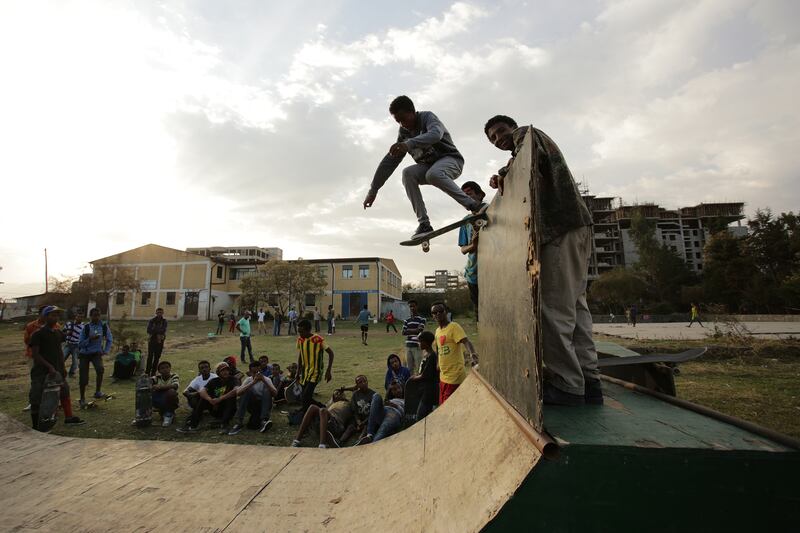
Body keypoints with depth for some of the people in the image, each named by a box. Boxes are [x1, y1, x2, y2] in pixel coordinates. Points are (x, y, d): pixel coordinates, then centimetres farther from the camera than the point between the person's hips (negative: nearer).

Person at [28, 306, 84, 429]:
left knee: (65, 391, 13)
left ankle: (69, 417, 24)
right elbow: (35, 354, -16)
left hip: (56, 370, 7)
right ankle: (35, 425, 16)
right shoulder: (38, 333, -13)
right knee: (36, 397, 3)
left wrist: (63, 366, 11)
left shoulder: (58, 332, 7)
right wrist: (49, 366, -22)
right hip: (41, 371, -7)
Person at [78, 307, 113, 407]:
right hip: (84, 354, 0)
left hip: (96, 353, 0)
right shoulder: (86, 327, -9)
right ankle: (82, 398, 23)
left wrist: (105, 351, 1)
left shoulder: (104, 326, -5)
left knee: (100, 369, -28)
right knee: (83, 377, 2)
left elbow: (110, 340, 8)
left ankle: (97, 392, -11)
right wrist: (90, 339, -24)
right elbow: (80, 344, -8)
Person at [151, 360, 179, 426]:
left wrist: (160, 387, -34)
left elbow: (175, 386, -27)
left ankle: (169, 414, -9)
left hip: (170, 401, -4)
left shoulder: (174, 376, -7)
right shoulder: (157, 377, 2)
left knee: (171, 391, -33)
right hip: (159, 402, 4)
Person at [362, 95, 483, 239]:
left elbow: (435, 134, -36)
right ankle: (424, 224, -26)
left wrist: (409, 144, -52)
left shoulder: (427, 116, -12)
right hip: (429, 165, 6)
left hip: (451, 159, -6)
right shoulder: (404, 133, 4)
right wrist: (373, 189, -4)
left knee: (433, 174, -39)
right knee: (408, 173, -23)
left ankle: (474, 206, -30)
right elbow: (389, 161, 2)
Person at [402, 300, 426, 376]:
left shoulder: (422, 319, -3)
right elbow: (403, 332, 1)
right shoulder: (406, 320, 11)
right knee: (409, 367, 11)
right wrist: (414, 331, -9)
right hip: (408, 346, 5)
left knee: (418, 367, -3)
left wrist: (408, 330, -1)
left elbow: (419, 330, -12)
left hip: (417, 346, -5)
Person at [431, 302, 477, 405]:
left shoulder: (454, 327, -13)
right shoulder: (437, 331, 11)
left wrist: (472, 354, -46)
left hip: (455, 377, -8)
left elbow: (466, 342, -28)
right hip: (443, 376, 8)